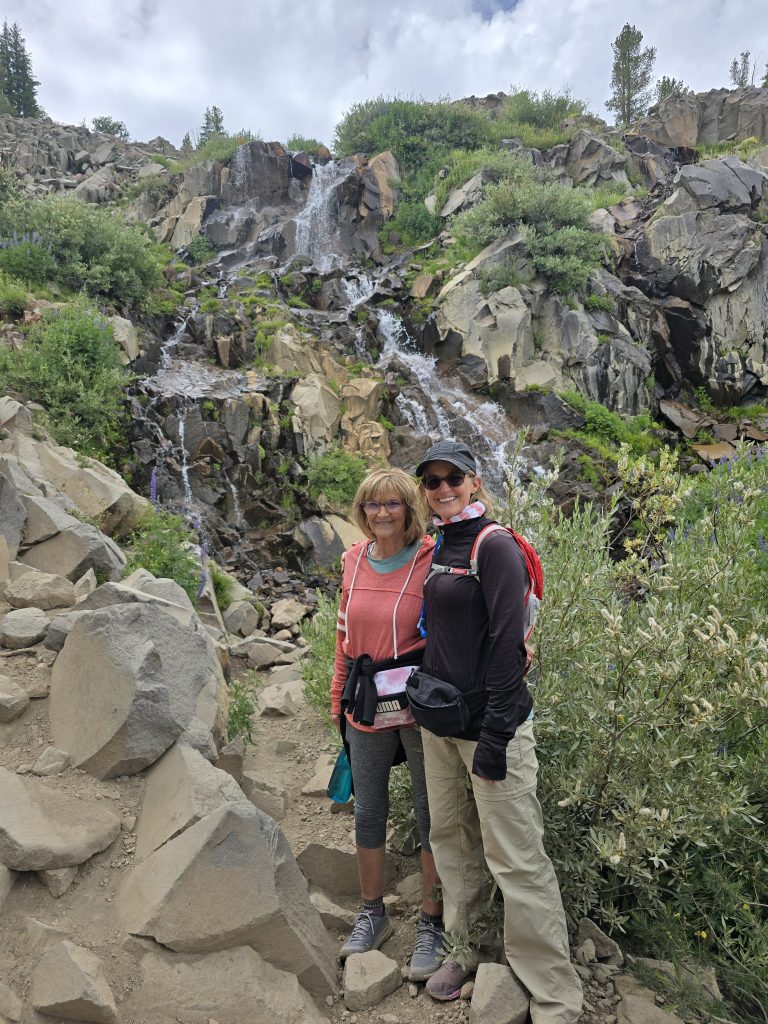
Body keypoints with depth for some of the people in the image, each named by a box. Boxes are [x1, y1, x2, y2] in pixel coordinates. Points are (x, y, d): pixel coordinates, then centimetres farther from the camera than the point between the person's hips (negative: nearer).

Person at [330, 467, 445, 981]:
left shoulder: (431, 561, -11)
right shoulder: (355, 562, 4)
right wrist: (340, 699, 14)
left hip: (420, 708, -5)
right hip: (366, 709, 5)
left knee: (430, 816, 10)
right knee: (368, 813, 17)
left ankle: (431, 924, 29)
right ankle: (373, 914, 39)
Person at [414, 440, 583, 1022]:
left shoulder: (494, 546, -13)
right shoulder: (437, 549, 10)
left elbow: (508, 645, -19)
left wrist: (494, 737, -20)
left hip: (489, 724, -8)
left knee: (515, 861, 0)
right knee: (451, 840, 18)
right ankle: (469, 950, 38)